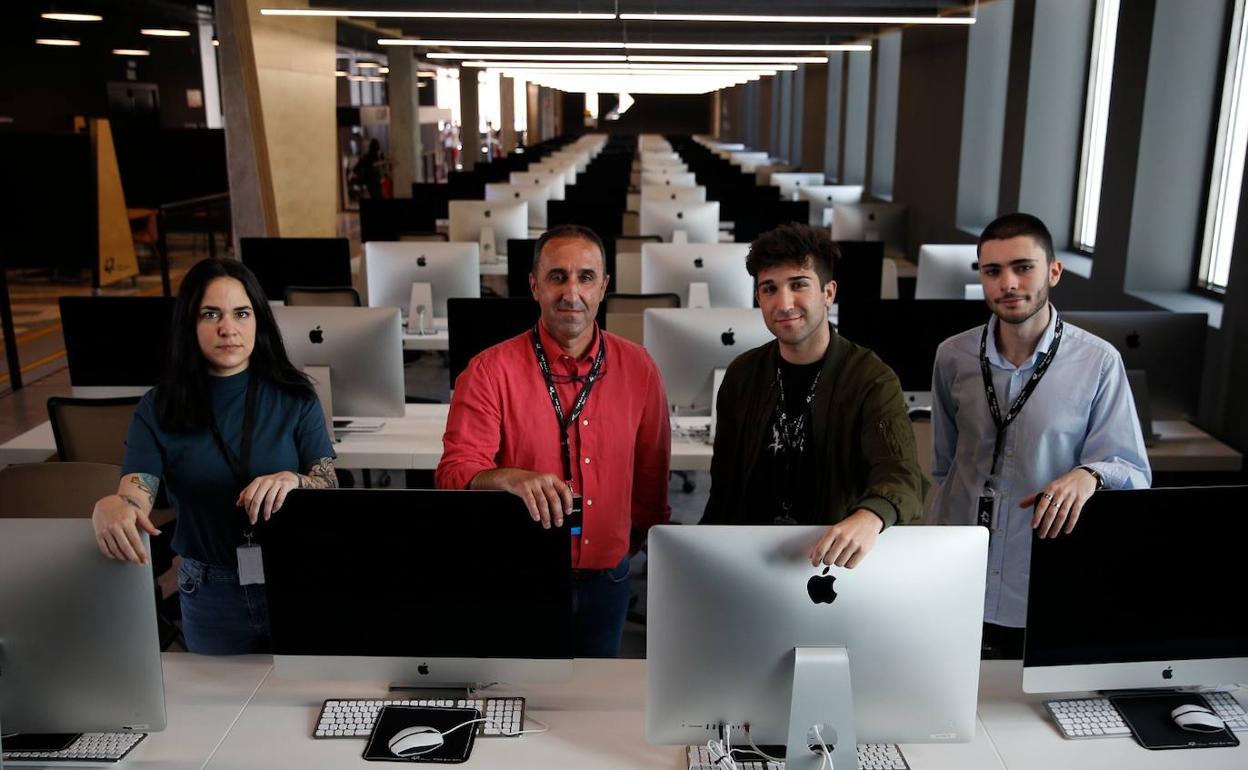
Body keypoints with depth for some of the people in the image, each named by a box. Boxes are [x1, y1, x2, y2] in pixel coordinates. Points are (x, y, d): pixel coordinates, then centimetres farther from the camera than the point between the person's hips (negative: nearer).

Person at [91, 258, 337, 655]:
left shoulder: (294, 397, -5)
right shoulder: (159, 409, -4)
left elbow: (332, 487, -8)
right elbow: (134, 501, -14)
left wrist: (294, 482, -30)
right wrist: (109, 507, -37)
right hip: (211, 596, 1)